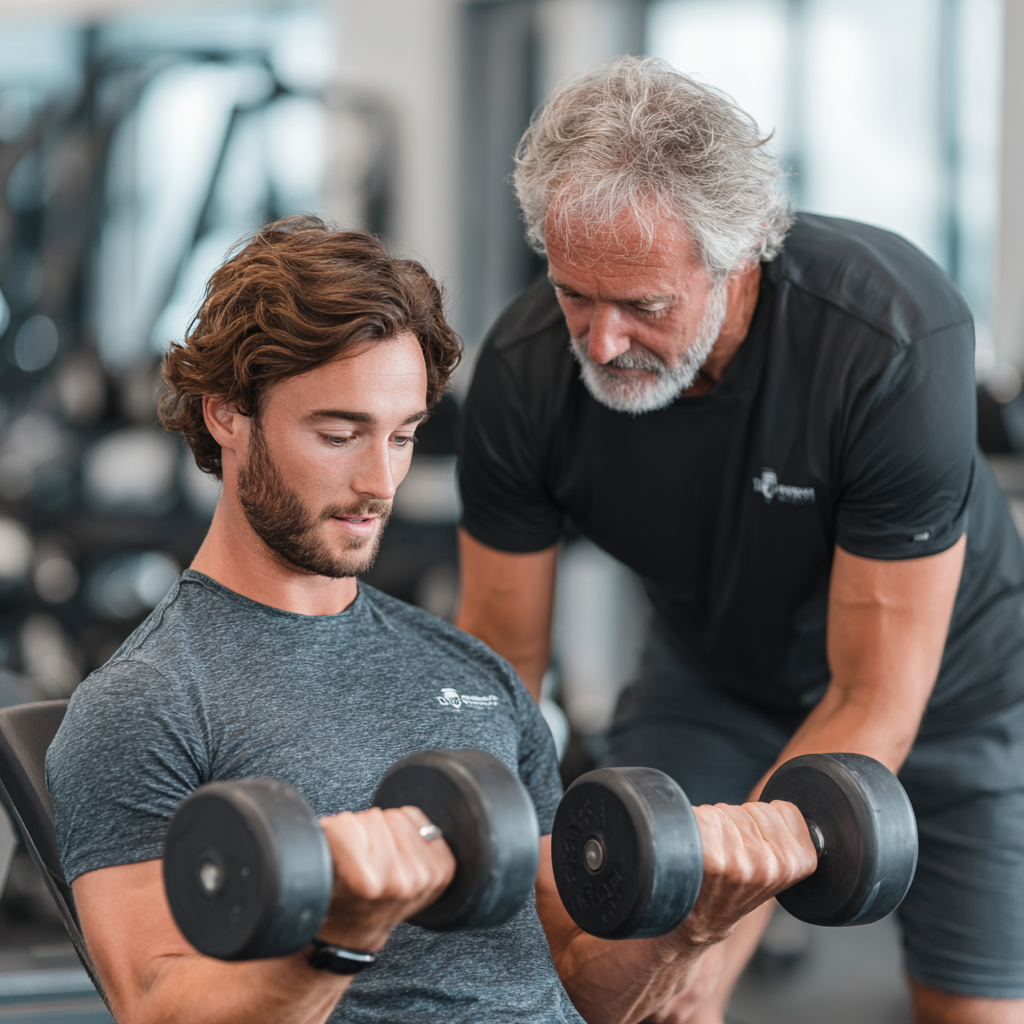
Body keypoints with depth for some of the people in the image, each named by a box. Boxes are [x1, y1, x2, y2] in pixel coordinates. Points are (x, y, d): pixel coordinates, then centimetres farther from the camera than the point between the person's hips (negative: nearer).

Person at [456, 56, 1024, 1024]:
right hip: (713, 678, 3)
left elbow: (877, 706, -33)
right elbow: (500, 661, -14)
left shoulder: (896, 339, -38)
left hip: (942, 675, -2)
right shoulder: (525, 370, -26)